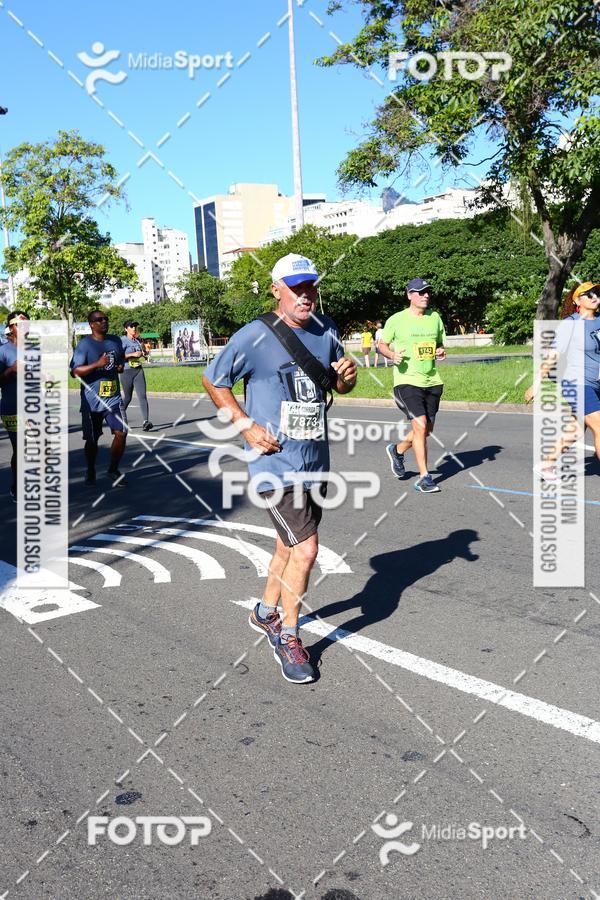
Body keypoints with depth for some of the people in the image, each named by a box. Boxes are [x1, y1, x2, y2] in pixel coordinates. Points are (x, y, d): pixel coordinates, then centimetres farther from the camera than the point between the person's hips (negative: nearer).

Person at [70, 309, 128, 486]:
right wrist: (97, 364, -26)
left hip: (114, 397, 4)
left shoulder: (115, 340, 9)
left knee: (121, 433, -8)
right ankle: (90, 472, 29)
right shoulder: (84, 344, -9)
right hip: (92, 400, -4)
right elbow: (75, 371, -16)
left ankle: (113, 470, 10)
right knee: (92, 439, 7)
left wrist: (120, 366, 4)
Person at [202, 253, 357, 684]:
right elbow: (212, 380, -2)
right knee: (305, 548, -13)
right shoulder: (255, 336, -12)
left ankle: (266, 612, 43)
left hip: (315, 462, 7)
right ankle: (287, 638, 9)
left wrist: (347, 376, -7)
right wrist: (247, 427, -10)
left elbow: (340, 386, 18)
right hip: (275, 462, -6)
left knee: (292, 544, 19)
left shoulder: (326, 330, 6)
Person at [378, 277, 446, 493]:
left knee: (427, 429, 13)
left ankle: (397, 450, 41)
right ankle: (424, 478, -6)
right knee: (420, 426, -15)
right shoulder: (396, 320, -4)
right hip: (407, 380, -6)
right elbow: (382, 344, 6)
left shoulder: (435, 318, 10)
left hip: (432, 381, 6)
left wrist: (440, 352, -2)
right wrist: (392, 355, -15)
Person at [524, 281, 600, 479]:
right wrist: (536, 384, -13)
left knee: (574, 431, 14)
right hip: (576, 383, -7)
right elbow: (552, 356, -12)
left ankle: (547, 466, 26)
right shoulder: (569, 324, -10)